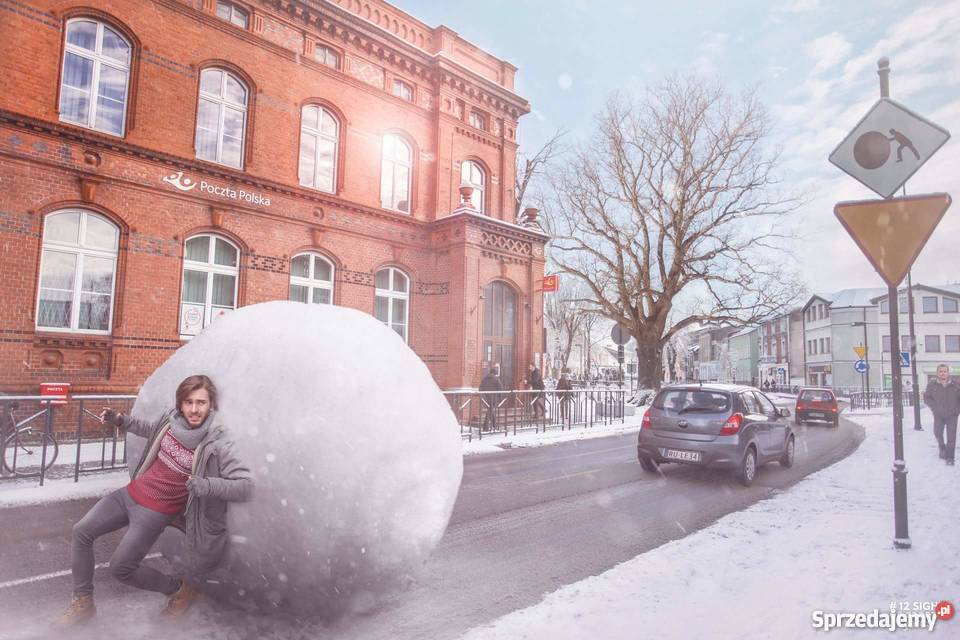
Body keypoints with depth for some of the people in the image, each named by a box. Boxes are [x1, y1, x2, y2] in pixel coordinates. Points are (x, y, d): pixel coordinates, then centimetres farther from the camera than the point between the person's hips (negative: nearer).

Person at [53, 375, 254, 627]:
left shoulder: (217, 443, -28)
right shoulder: (172, 418, -9)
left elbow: (246, 485, -31)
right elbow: (153, 431, 18)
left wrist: (209, 485, -44)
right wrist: (120, 420, 7)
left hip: (156, 512, -6)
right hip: (132, 492, 6)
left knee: (120, 568, 0)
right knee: (81, 531, 7)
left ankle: (180, 590, 23)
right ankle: (83, 602, 26)